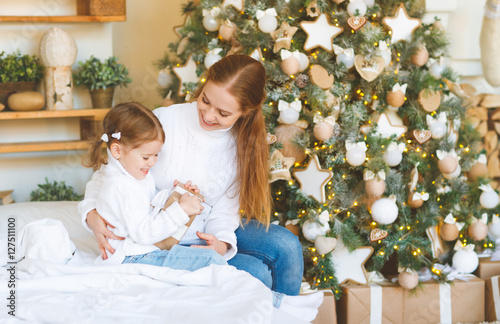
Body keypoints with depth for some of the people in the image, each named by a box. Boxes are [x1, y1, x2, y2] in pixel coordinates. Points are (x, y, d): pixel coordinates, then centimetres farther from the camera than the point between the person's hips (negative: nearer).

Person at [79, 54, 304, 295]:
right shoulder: (163, 122, -19)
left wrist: (222, 243, -25)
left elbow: (225, 208, -4)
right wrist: (92, 213, -30)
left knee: (286, 245, -16)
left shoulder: (242, 144, -5)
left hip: (208, 232, 5)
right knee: (256, 274, -22)